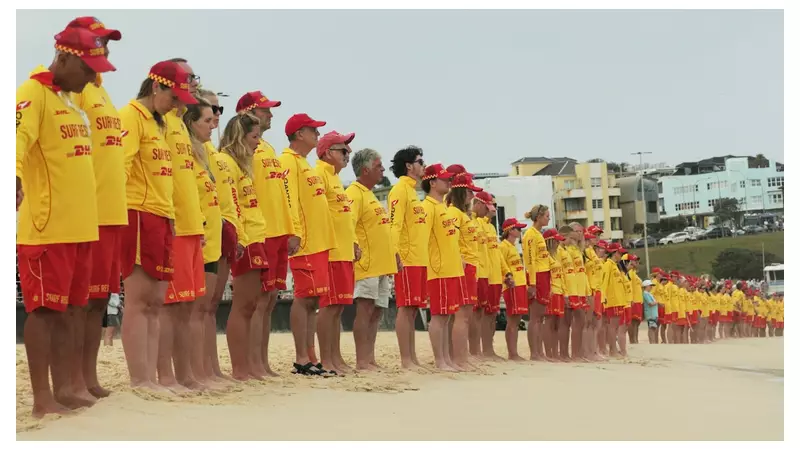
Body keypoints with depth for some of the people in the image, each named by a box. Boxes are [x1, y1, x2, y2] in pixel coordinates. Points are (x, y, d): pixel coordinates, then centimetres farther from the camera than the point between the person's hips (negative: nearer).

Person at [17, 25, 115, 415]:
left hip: (80, 225, 8)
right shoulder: (33, 93, -9)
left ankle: (65, 388, 19)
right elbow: (19, 137, -26)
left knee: (66, 309, 12)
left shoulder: (72, 99, 18)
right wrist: (14, 177, -42)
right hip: (47, 225, -8)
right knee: (44, 310, -4)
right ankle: (42, 399, 1)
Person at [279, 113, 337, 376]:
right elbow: (289, 199, -17)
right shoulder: (289, 161, -7)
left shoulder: (303, 163, 23)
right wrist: (295, 232, -24)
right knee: (304, 298, -10)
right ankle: (301, 359, -8)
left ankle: (308, 357, 10)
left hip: (318, 241, 10)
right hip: (305, 243, -10)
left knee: (312, 300, 8)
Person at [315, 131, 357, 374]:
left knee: (339, 306, 9)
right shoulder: (320, 174, -8)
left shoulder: (335, 177, 22)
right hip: (330, 251, -10)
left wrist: (354, 243, 19)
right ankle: (326, 361, -6)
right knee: (330, 305, -9)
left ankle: (336, 358, 13)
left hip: (344, 251, 10)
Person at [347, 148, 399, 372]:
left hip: (382, 264, 9)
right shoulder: (355, 193, -8)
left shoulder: (370, 195, 22)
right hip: (367, 263, -9)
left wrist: (393, 254, 24)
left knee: (376, 311, 8)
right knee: (365, 309, -10)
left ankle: (370, 358, 11)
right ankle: (361, 360, -9)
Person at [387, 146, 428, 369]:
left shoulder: (412, 190, 21)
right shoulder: (400, 189, -7)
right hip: (407, 259, -9)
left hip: (420, 259, 9)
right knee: (406, 308, -8)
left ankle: (413, 358, 11)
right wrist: (397, 254, -25)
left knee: (413, 309, 9)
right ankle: (406, 360, -7)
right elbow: (394, 224, -17)